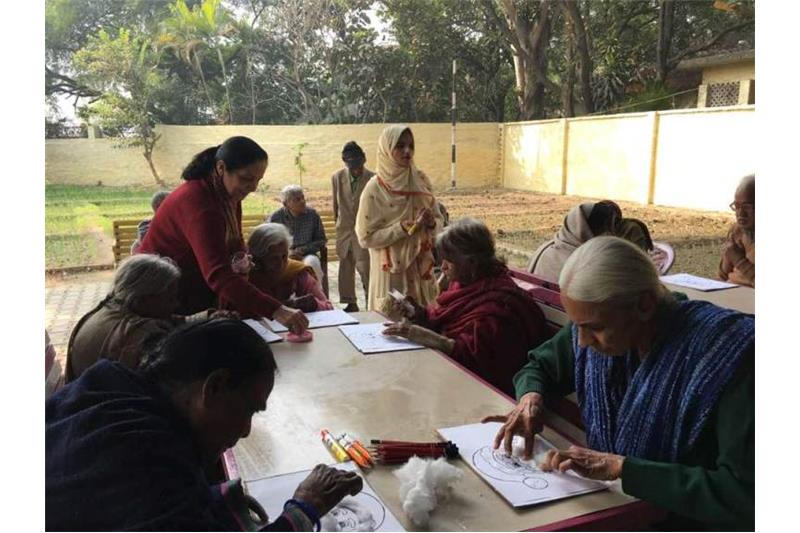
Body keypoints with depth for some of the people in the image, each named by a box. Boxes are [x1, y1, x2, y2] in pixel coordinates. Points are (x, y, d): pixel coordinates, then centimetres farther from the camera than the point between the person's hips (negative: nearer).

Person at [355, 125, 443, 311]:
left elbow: (439, 222, 9)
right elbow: (366, 237, -11)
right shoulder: (375, 188, -11)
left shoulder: (421, 182, 1)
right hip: (391, 272, -4)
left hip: (421, 269, 4)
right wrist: (401, 228, -21)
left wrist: (431, 223, -13)